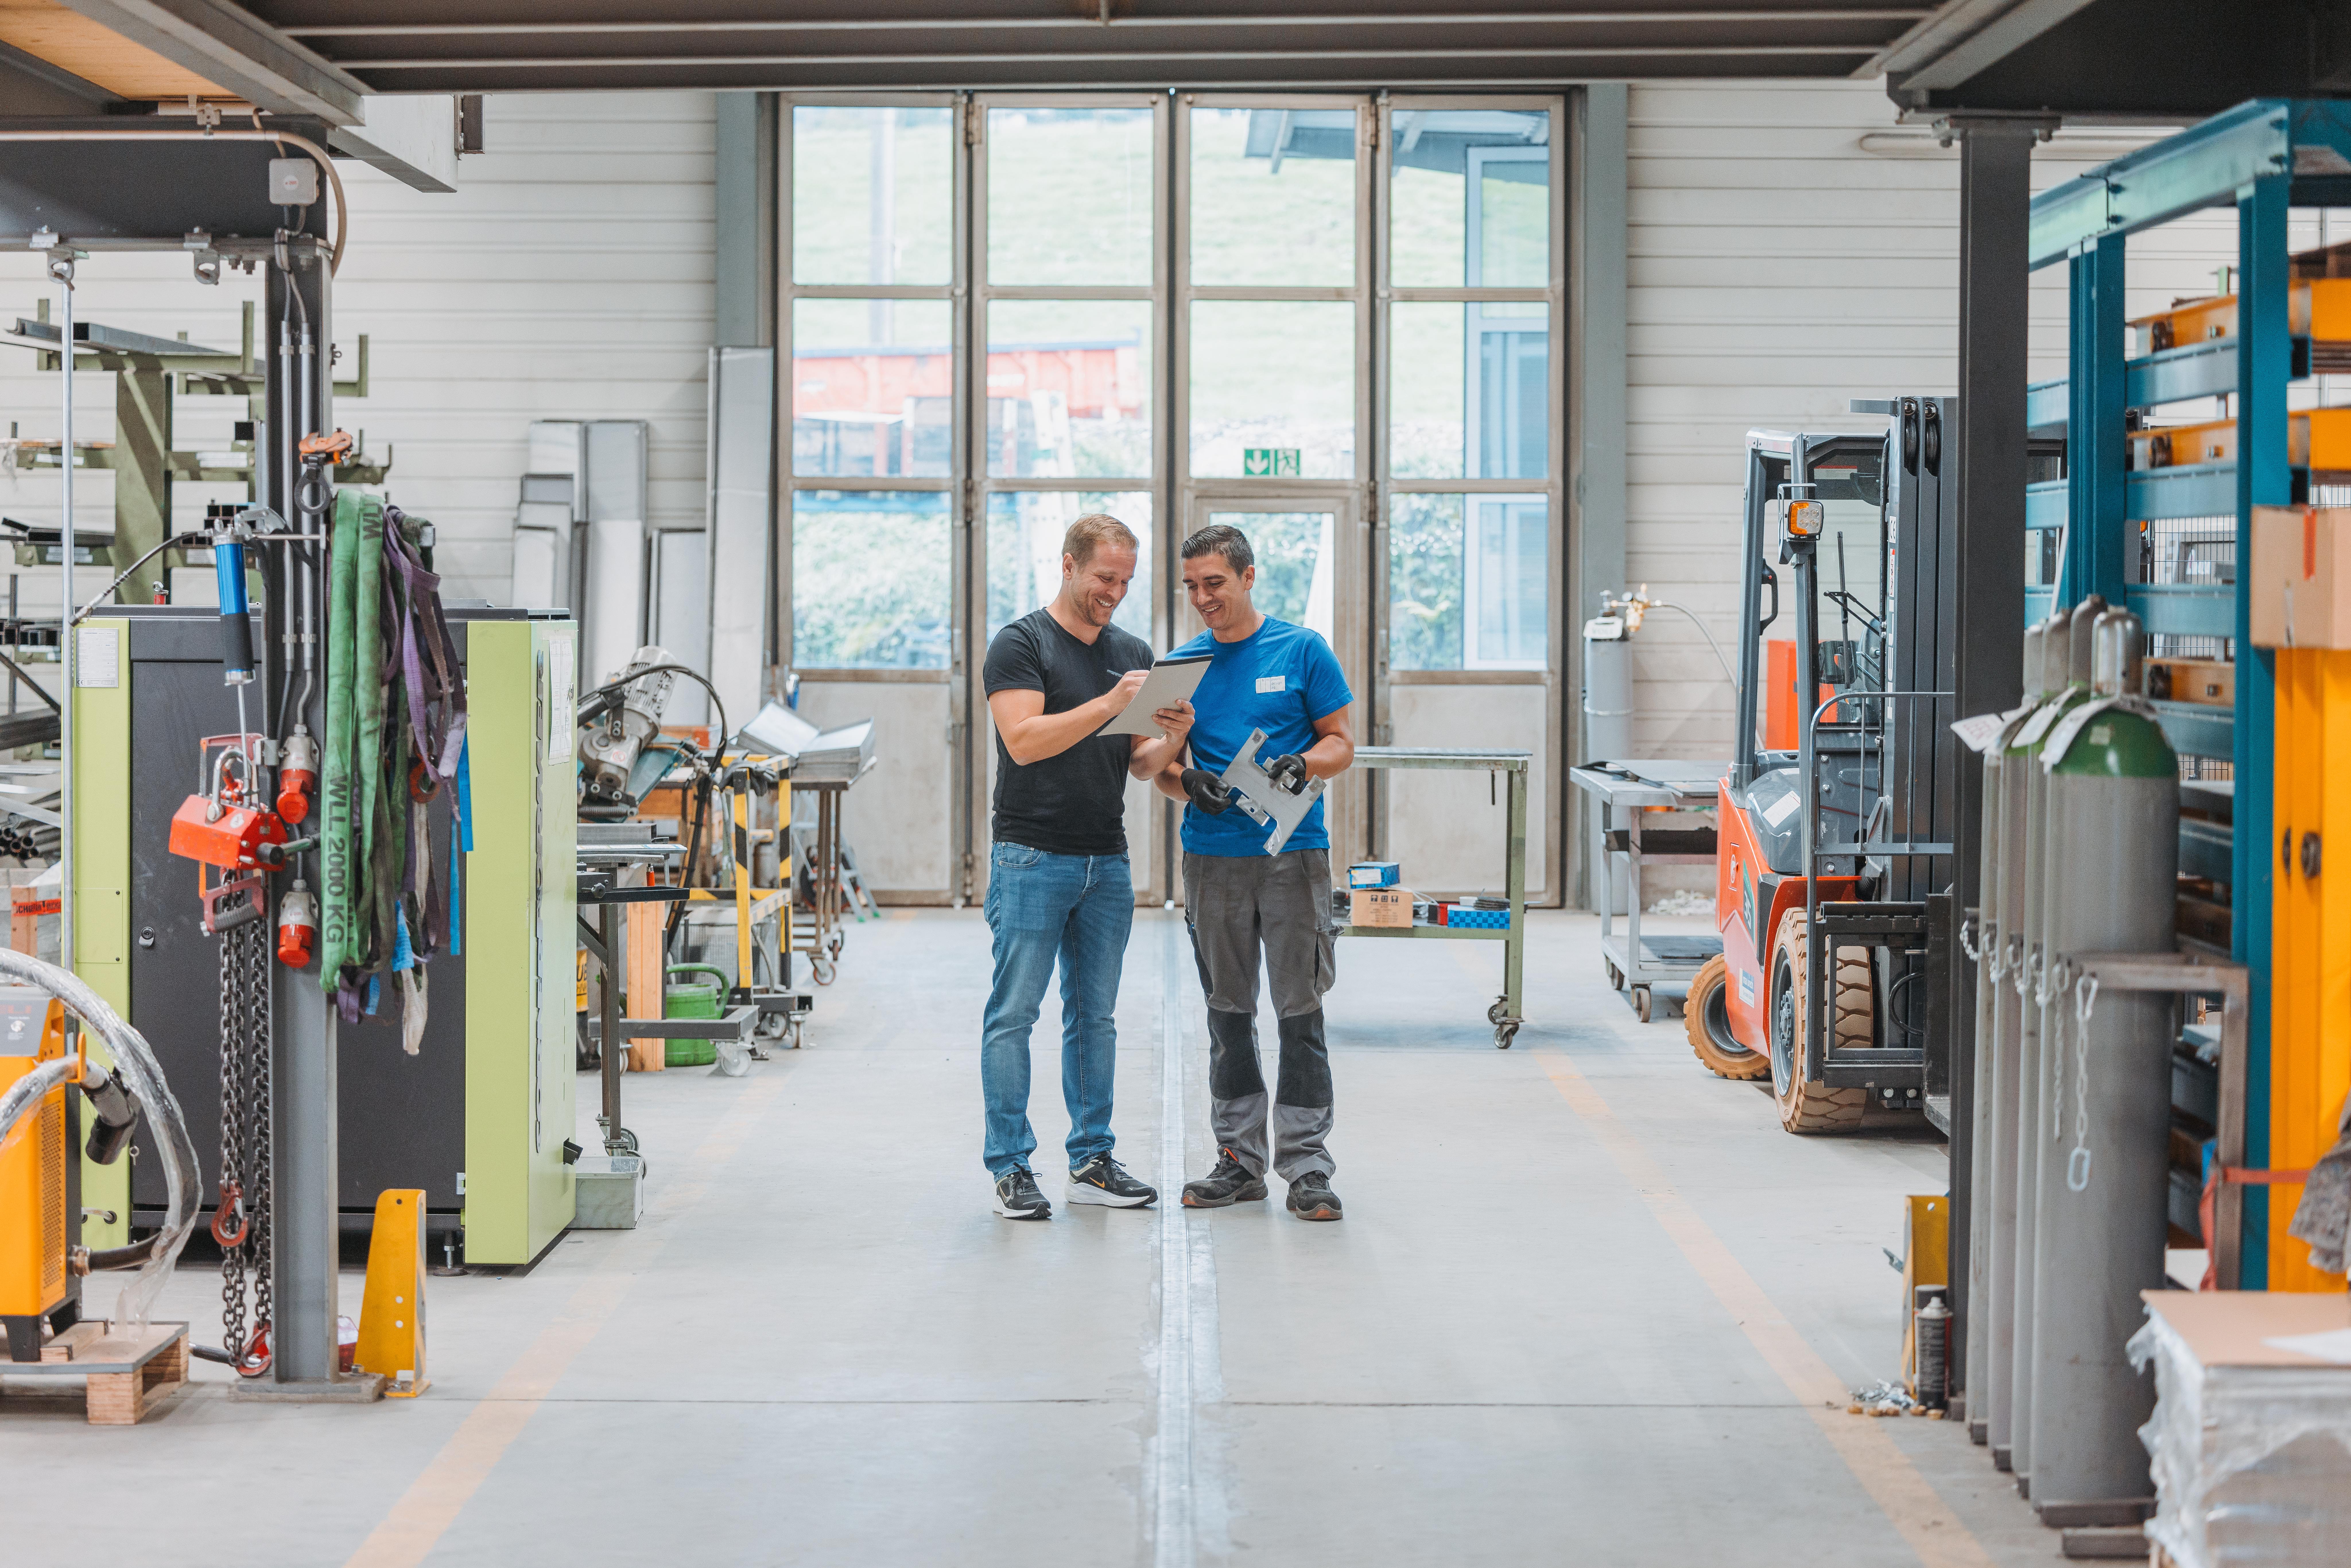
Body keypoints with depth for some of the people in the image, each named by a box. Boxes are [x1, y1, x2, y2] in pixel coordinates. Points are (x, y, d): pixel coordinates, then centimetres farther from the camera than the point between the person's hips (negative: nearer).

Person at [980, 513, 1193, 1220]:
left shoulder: (1133, 653, 13)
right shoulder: (1021, 644, -5)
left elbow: (1142, 763, 12)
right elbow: (1024, 740, -17)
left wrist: (1174, 736, -9)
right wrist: (1108, 705, -23)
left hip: (1107, 863, 6)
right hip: (1033, 859, -6)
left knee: (1096, 1016, 10)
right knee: (1014, 1014, -2)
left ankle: (1092, 1160, 16)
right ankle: (1010, 1166, 3)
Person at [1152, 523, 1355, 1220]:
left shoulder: (1302, 651, 2)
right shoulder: (1180, 664, 10)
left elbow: (1342, 744, 3)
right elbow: (1162, 769, 11)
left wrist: (1302, 763, -18)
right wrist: (1188, 783, -11)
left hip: (1295, 855, -3)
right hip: (1212, 858, 3)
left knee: (1301, 1012, -4)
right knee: (1228, 1013, 8)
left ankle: (1307, 1166, 1)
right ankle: (1240, 1160, 16)